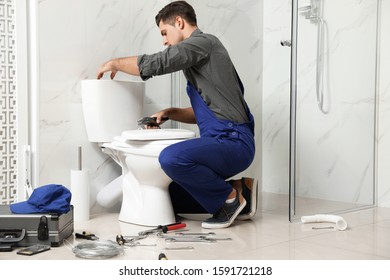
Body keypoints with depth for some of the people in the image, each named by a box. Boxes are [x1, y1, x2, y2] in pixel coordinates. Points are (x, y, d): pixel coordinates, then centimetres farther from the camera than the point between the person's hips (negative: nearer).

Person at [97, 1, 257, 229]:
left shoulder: (203, 42, -8)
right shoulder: (198, 54, 22)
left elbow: (152, 64, -17)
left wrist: (115, 63, 1)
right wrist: (172, 113, 11)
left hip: (233, 141, -10)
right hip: (223, 143, 10)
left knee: (171, 157, -33)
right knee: (175, 198, 12)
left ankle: (229, 196, -11)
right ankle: (238, 193, 9)